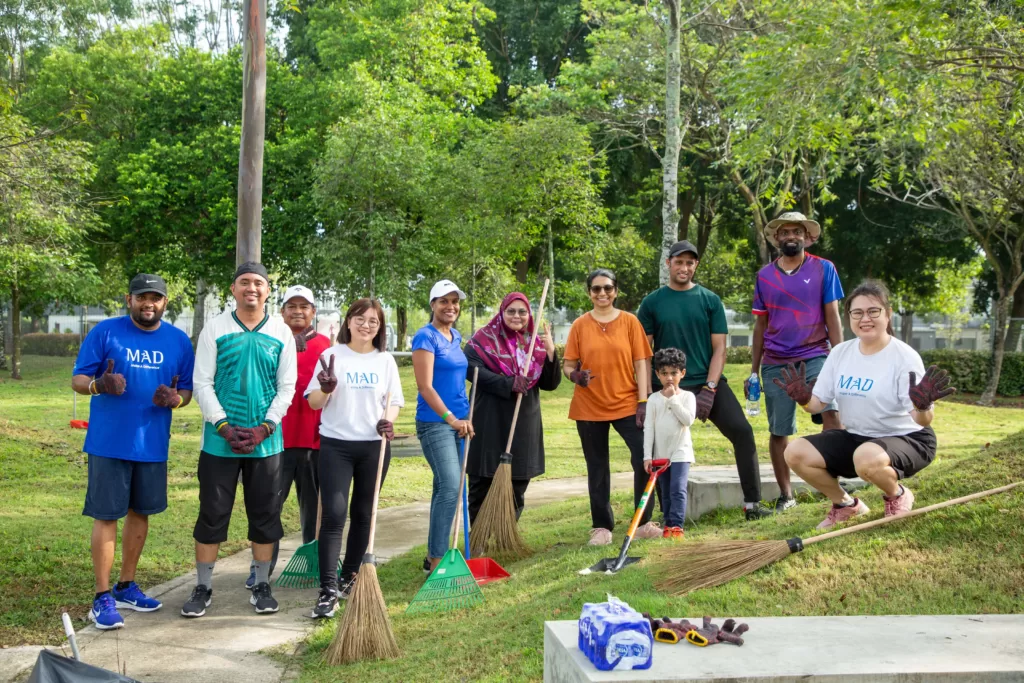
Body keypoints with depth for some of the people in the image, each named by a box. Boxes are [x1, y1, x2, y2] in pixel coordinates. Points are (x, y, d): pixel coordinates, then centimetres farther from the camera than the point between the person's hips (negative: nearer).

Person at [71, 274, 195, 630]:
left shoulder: (178, 341, 5)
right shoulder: (105, 332, -5)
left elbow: (187, 390, 9)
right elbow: (78, 379, -4)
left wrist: (175, 398, -14)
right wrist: (99, 384, -27)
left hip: (153, 443, 4)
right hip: (109, 442, -4)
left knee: (140, 512, 13)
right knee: (106, 516, -2)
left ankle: (126, 586, 28)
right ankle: (102, 598, 6)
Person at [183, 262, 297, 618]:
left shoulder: (282, 333, 4)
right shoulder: (215, 328, 1)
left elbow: (286, 387, 3)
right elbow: (202, 382, -2)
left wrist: (265, 428, -9)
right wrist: (224, 427, -11)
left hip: (266, 441, 1)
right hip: (219, 440, -1)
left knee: (265, 514, 8)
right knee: (212, 513, 4)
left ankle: (262, 586, 21)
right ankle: (203, 587, 16)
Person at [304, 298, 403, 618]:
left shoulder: (385, 360, 7)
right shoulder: (332, 355, 0)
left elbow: (395, 402, 10)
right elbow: (313, 403, 0)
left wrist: (388, 421, -12)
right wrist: (326, 388, -22)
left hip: (374, 446, 3)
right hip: (336, 445, -3)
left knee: (363, 515, 10)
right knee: (334, 514, -11)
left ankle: (350, 577, 25)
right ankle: (328, 589, -12)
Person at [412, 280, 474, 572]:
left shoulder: (456, 337, 14)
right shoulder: (426, 337, -10)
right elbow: (425, 387, -15)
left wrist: (465, 417, 16)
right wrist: (451, 418, -15)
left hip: (457, 422, 8)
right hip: (435, 422, -8)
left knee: (445, 487, 10)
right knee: (450, 486, -15)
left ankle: (433, 556, 19)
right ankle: (438, 560, -9)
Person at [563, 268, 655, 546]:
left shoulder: (629, 322, 2)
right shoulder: (580, 325, 3)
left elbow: (640, 363, 1)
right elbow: (568, 365, 4)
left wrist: (643, 401, -7)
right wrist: (575, 375, -20)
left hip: (626, 403, 0)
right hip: (589, 407, 1)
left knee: (644, 460, -11)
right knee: (597, 469, 8)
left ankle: (643, 522, 5)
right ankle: (602, 527, 19)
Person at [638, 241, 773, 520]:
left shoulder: (710, 300, 5)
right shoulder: (652, 303, 3)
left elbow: (719, 348, 1)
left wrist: (708, 390, -10)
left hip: (709, 383, 1)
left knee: (742, 431, -13)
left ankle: (752, 504, -5)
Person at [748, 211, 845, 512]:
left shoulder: (824, 269, 3)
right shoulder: (764, 275, 8)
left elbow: (832, 316, 2)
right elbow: (760, 325, 12)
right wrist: (753, 371, 10)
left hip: (814, 357, -2)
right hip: (775, 364, 2)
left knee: (831, 411, -25)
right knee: (778, 432, 5)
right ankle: (786, 495, 18)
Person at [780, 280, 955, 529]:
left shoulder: (904, 357, -17)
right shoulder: (840, 352, 0)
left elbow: (922, 421, -22)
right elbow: (818, 403, 2)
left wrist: (923, 406, -45)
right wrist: (803, 399, -21)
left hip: (906, 439, -6)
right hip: (854, 437, 6)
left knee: (867, 458, -40)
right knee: (796, 453, -12)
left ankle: (897, 496, -2)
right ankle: (846, 505, 12)